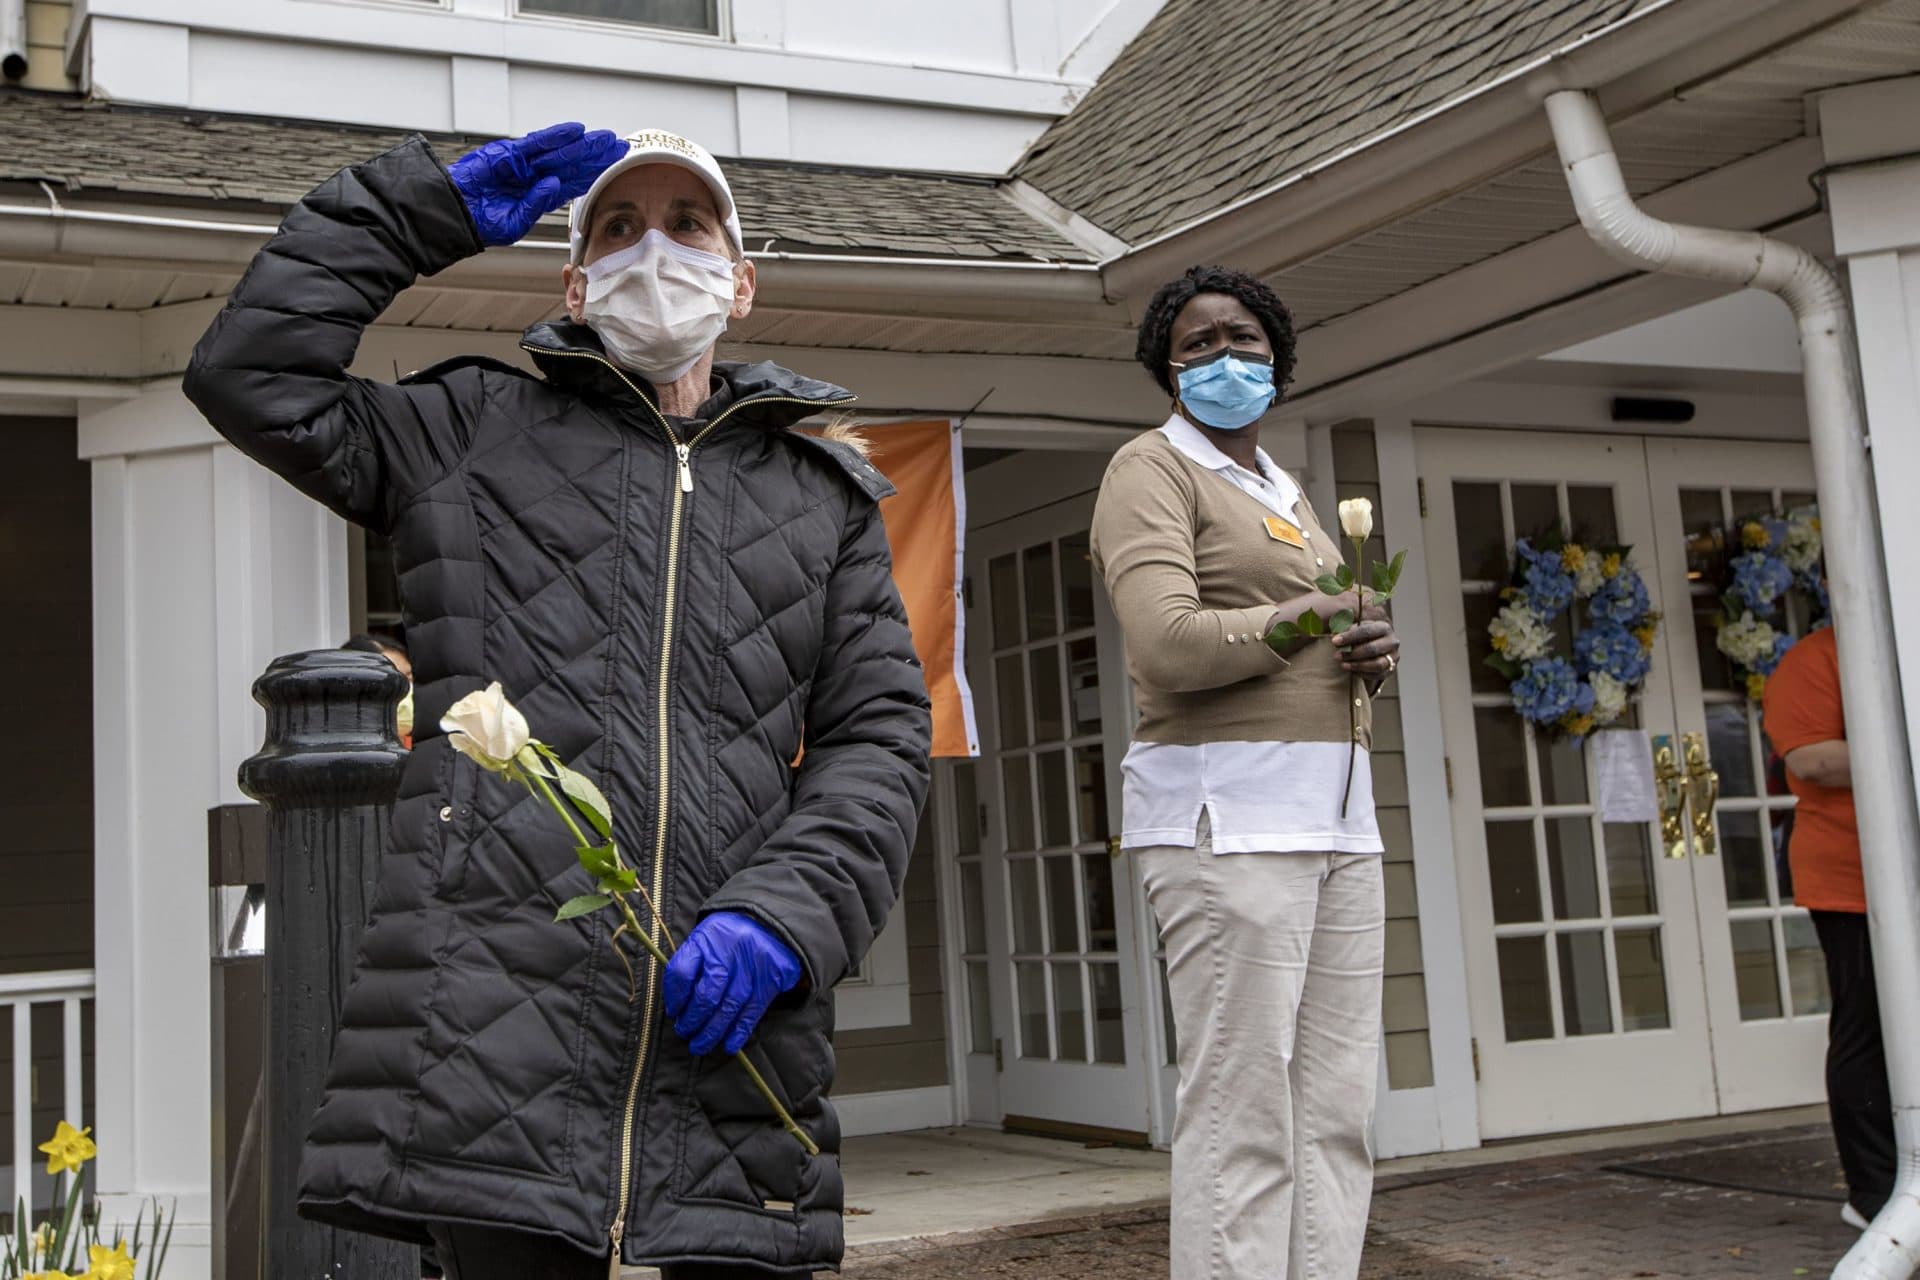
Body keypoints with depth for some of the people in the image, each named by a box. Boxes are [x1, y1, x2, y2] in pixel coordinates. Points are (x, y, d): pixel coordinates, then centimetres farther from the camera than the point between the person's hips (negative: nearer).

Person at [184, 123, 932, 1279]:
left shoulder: (823, 491, 18)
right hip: (500, 1007, -1)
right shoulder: (477, 433, 17)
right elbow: (252, 374, 7)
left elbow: (880, 734, 10)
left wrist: (783, 915, -8)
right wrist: (434, 212, 9)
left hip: (728, 1022, 2)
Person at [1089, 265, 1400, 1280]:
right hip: (1227, 812, -8)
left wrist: (1374, 652, 8)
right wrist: (1305, 617, -2)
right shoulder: (1153, 469, 0)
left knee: (1335, 1115, 5)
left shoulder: (1286, 492, 25)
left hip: (1336, 813, 8)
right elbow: (1170, 645, -16)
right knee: (1242, 1119, -9)